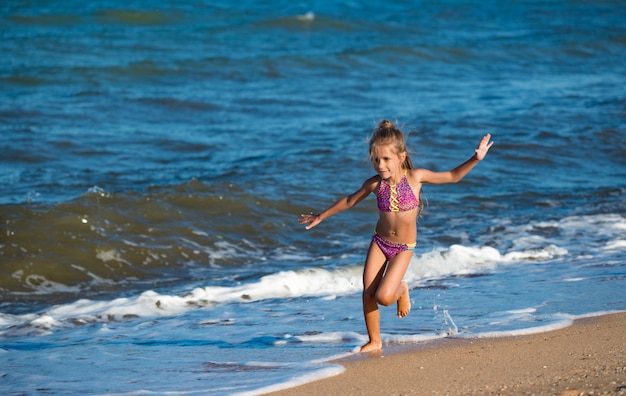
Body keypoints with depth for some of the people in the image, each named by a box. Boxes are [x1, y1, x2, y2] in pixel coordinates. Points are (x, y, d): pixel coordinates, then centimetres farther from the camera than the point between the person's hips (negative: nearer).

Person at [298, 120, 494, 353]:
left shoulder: (415, 177, -13)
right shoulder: (375, 184, -7)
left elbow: (453, 176, -5)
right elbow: (350, 201, 10)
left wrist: (475, 159, -17)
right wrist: (321, 217, 18)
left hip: (403, 248, -3)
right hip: (379, 243, 3)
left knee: (384, 297, -17)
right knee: (368, 293, -3)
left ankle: (401, 290, 19)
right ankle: (374, 341, 16)